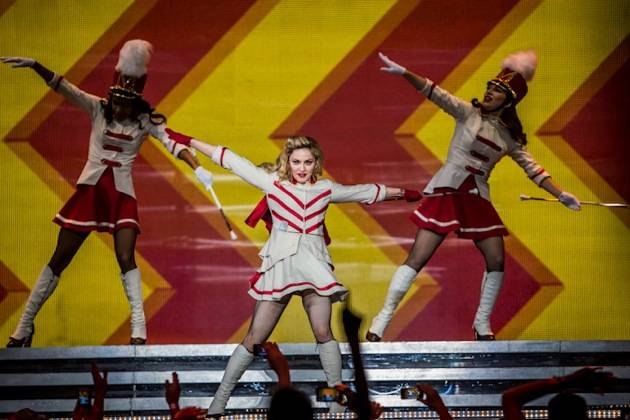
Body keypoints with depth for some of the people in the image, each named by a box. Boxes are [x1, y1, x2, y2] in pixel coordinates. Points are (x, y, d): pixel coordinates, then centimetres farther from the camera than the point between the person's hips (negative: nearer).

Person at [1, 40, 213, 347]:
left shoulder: (145, 122, -4)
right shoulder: (98, 109, -4)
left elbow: (172, 142, -15)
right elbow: (64, 89, -15)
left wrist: (197, 168, -31)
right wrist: (34, 66, -30)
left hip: (121, 195, -1)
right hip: (89, 190, 1)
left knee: (126, 259, -16)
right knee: (59, 260, 2)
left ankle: (139, 329, -12)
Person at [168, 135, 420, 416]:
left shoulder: (326, 189, 12)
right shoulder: (272, 182, 5)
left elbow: (365, 192, 24)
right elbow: (231, 160, 5)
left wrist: (403, 193, 32)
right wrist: (188, 142, 4)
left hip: (314, 266, 2)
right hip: (279, 266, -2)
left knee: (323, 332, -14)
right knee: (254, 340, -2)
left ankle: (338, 402, -5)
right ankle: (219, 402, 6)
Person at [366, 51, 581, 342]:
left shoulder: (510, 137, 10)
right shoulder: (468, 113, 0)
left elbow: (532, 168, 12)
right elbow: (437, 95, -11)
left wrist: (561, 195, 4)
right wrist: (403, 73, -23)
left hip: (478, 199, 4)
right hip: (447, 192, -4)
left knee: (496, 261, 0)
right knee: (417, 258, -10)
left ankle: (482, 322, 18)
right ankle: (383, 318, -5)